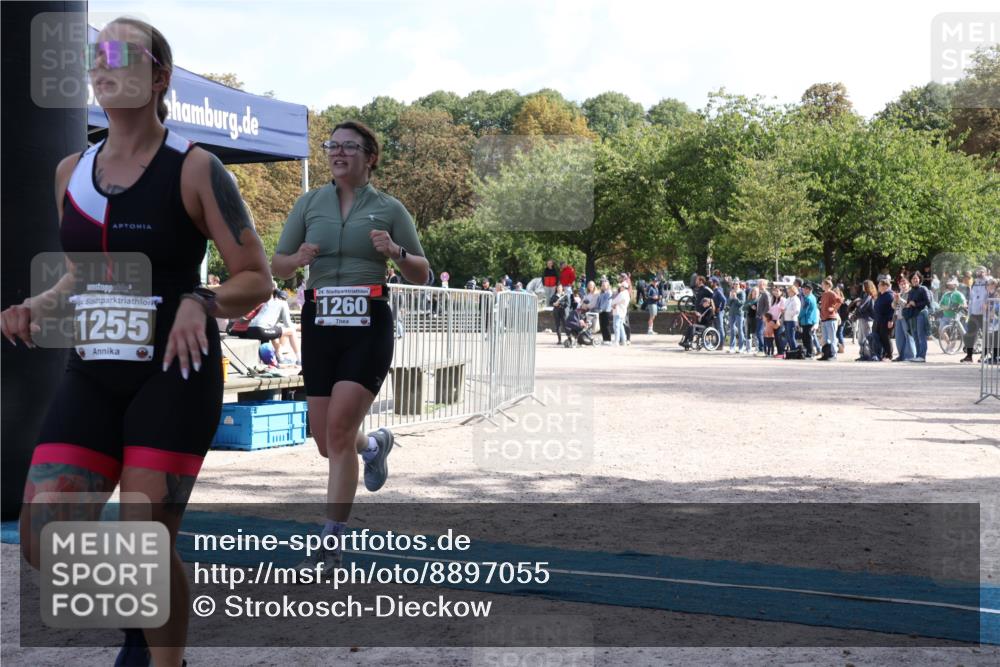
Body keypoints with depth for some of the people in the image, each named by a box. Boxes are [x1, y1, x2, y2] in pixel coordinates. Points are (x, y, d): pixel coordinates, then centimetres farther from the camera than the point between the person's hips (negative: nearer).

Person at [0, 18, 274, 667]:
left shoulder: (193, 168, -6)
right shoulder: (71, 172, 10)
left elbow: (256, 279, -4)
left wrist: (201, 303, -23)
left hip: (175, 376, -5)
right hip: (92, 375, 5)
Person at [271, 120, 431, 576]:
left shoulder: (389, 209, 5)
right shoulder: (309, 204, 11)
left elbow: (422, 276, 7)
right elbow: (277, 266, 13)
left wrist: (396, 252, -13)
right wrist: (299, 258, -10)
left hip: (368, 325, -3)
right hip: (319, 323, 4)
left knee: (339, 428, -16)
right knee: (327, 442, 6)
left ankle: (331, 543, -8)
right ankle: (374, 446, 43)